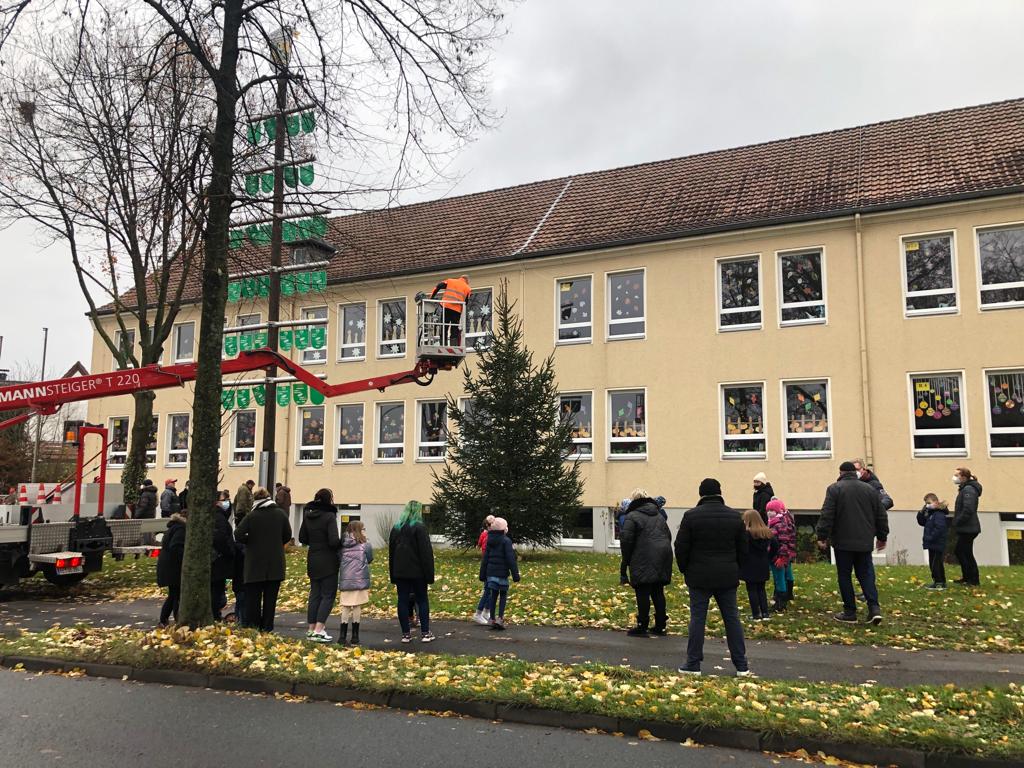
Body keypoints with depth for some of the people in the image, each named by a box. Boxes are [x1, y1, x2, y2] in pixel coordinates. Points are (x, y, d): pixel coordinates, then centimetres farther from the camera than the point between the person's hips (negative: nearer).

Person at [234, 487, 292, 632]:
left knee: (253, 597, 7)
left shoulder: (251, 516, -9)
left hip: (255, 563, -2)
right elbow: (287, 535, 5)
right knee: (270, 597, 9)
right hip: (275, 564, 2)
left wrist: (250, 541, 4)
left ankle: (252, 627, 8)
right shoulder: (281, 514, 0)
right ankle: (267, 627, 10)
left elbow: (238, 535, -14)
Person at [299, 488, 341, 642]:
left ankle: (312, 629, 18)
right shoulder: (330, 516, -16)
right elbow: (334, 541, -22)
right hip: (328, 562, -7)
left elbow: (302, 539, 10)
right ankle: (318, 630, -6)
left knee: (314, 594, 15)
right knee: (328, 595, 0)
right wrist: (342, 543, -2)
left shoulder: (308, 515, 4)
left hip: (312, 561, 7)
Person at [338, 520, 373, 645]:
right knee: (357, 607, 4)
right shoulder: (365, 545, -4)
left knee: (345, 607, 10)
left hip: (345, 582, 3)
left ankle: (342, 635, 10)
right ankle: (355, 636, 10)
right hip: (360, 581, -3)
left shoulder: (343, 546, 7)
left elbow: (339, 560, 13)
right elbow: (370, 560, 7)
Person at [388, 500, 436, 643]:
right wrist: (429, 574, -9)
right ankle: (425, 633, 6)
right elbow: (426, 552, -13)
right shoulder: (419, 528, -10)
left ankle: (405, 634, 6)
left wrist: (392, 575, 18)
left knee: (402, 601, 6)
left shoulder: (396, 528, 10)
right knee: (422, 600, 6)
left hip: (400, 572, 4)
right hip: (417, 572, -4)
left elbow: (391, 552, 14)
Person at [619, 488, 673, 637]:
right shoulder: (659, 515, 18)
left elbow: (626, 540, -8)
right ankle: (660, 626, 18)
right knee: (658, 592, 13)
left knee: (643, 594, -1)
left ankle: (642, 626, 1)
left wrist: (625, 562, 1)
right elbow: (668, 536, 18)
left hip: (644, 561, -7)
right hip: (663, 558, 7)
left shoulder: (632, 516, -4)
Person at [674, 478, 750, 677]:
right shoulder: (735, 516, 3)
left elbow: (681, 547, -6)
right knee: (732, 618, 9)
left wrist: (685, 570, 9)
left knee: (697, 619, 2)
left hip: (699, 577, -3)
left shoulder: (691, 516, -8)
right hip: (727, 577, 3)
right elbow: (743, 548, 9)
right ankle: (741, 666, 13)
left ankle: (693, 664, 6)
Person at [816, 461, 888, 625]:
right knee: (866, 574, 11)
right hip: (865, 542, 4)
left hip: (843, 542, -4)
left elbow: (827, 516, -11)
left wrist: (822, 536, -6)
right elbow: (881, 516, 12)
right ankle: (874, 608, -4)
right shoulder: (870, 489, 8)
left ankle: (850, 613, 7)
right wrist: (882, 537, 21)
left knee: (844, 576, 5)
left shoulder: (834, 489, -5)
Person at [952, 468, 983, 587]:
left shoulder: (968, 489, -18)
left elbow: (968, 510, -26)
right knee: (959, 551, 17)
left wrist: (957, 523, -18)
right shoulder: (964, 489, 15)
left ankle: (974, 581, 6)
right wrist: (955, 521, 10)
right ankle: (967, 577, 25)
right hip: (965, 529, 11)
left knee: (967, 554, -2)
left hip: (968, 529, -11)